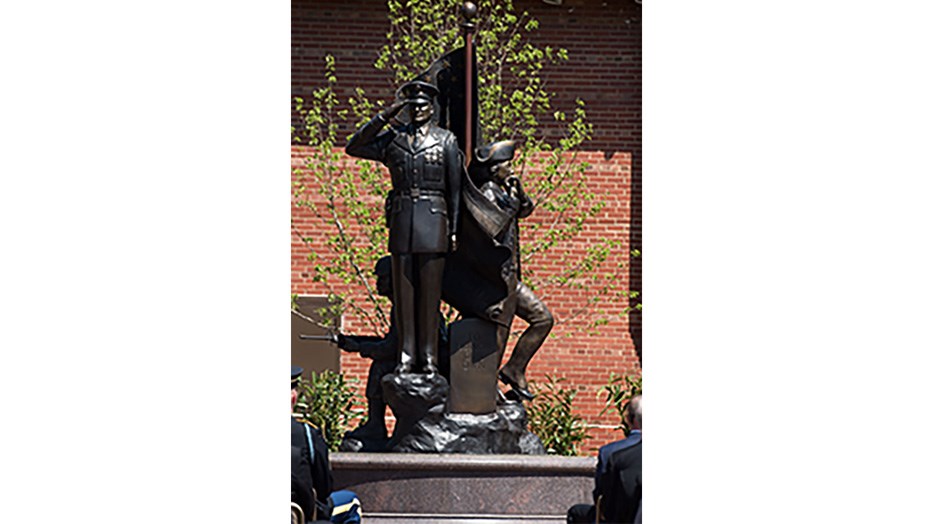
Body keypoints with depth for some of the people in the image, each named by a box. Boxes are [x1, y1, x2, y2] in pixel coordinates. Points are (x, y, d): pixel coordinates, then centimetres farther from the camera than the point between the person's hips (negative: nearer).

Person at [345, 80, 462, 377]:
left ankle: (429, 357, 3)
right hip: (401, 218, 2)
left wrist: (455, 230, 0)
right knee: (403, 289, 2)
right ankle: (406, 356, 5)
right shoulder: (393, 139, 12)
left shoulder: (446, 141, 6)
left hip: (433, 220, -2)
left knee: (430, 290, -1)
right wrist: (384, 117, -2)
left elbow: (455, 188, 5)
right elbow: (354, 148, 2)